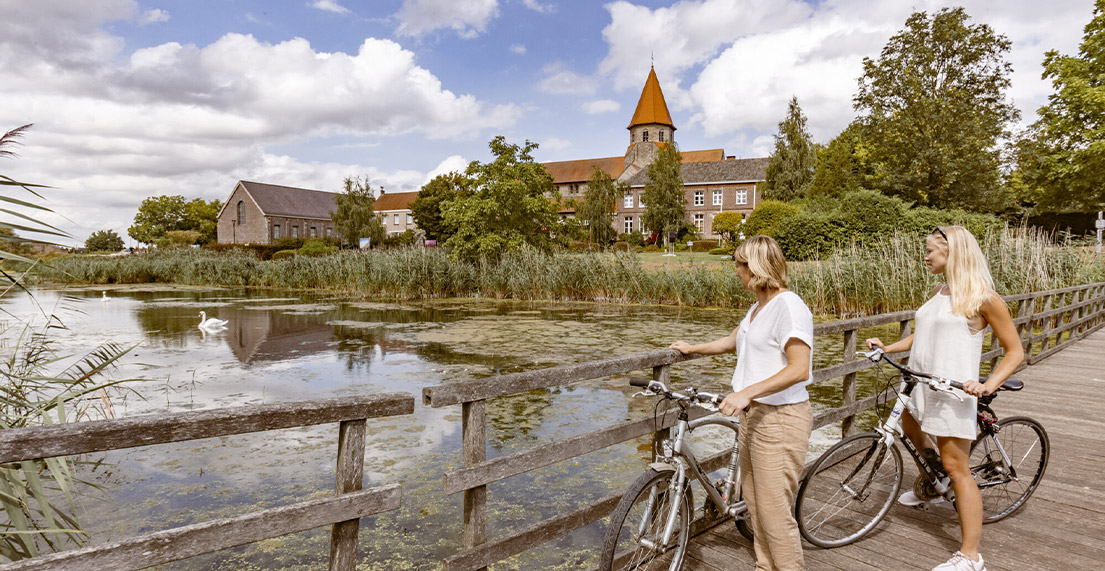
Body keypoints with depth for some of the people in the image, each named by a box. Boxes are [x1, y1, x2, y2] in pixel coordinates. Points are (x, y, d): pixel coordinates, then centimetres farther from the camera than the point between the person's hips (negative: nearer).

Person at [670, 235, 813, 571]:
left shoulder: (789, 306, -18)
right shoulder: (759, 306, 12)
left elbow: (799, 369, -26)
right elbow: (732, 341, 28)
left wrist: (747, 392, -29)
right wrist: (692, 349, 32)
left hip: (780, 419, -9)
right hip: (754, 414, 10)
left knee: (774, 509, -2)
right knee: (754, 501, 18)